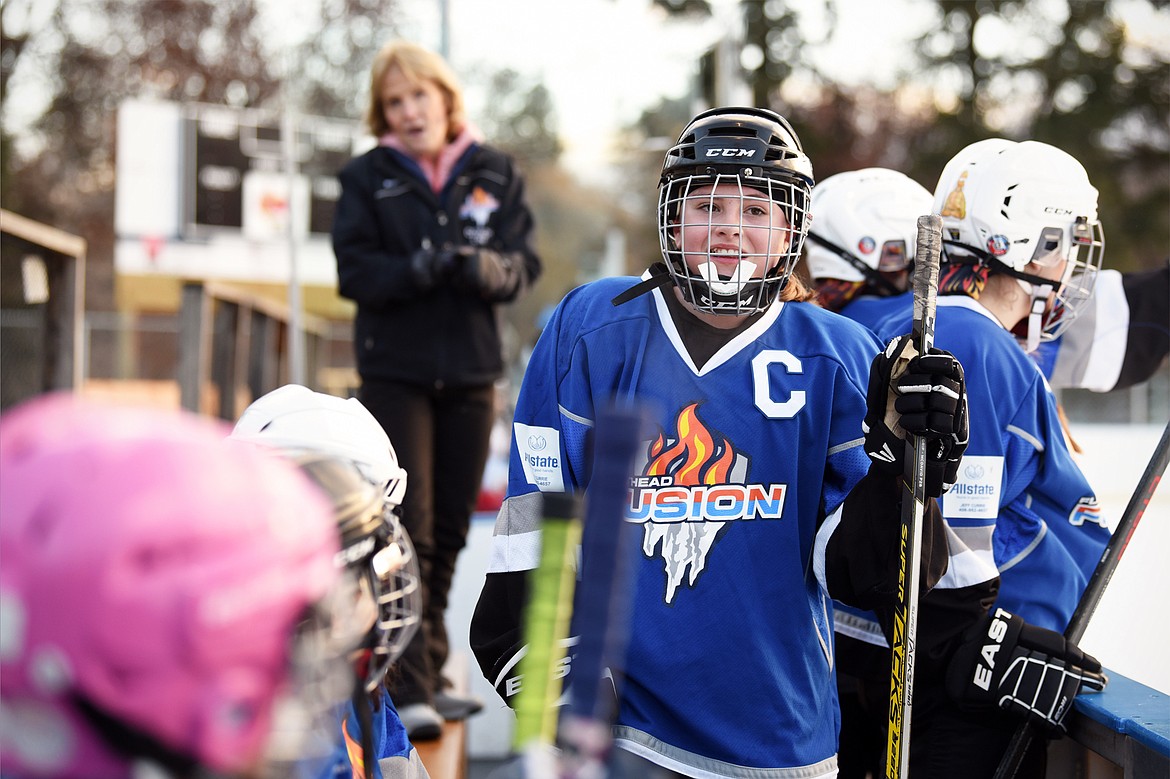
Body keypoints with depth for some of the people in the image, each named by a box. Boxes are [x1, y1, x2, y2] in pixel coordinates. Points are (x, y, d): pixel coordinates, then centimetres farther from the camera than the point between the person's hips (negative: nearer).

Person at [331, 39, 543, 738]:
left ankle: (431, 669, 26)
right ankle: (408, 688, -5)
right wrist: (416, 269, -24)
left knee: (450, 529, 11)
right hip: (395, 371, -3)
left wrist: (487, 267, -21)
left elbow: (525, 262, 1)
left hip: (472, 372, 3)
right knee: (408, 529, -8)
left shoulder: (495, 173, 7)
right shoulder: (367, 177, 2)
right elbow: (355, 270, -6)